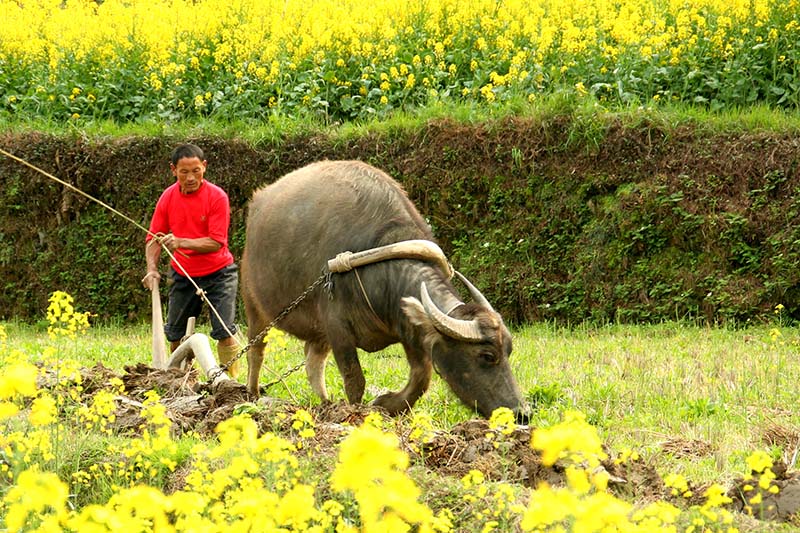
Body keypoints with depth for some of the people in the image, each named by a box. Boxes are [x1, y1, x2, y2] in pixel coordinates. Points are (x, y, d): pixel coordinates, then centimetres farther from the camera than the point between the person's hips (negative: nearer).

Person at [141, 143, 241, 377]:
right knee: (175, 334, 6)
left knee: (224, 332, -13)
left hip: (218, 274, -4)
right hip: (183, 276, 4)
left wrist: (181, 242, -34)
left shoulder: (216, 197, -16)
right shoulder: (168, 198, -3)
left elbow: (216, 242, -21)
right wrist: (152, 269, -16)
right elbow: (154, 239, 2)